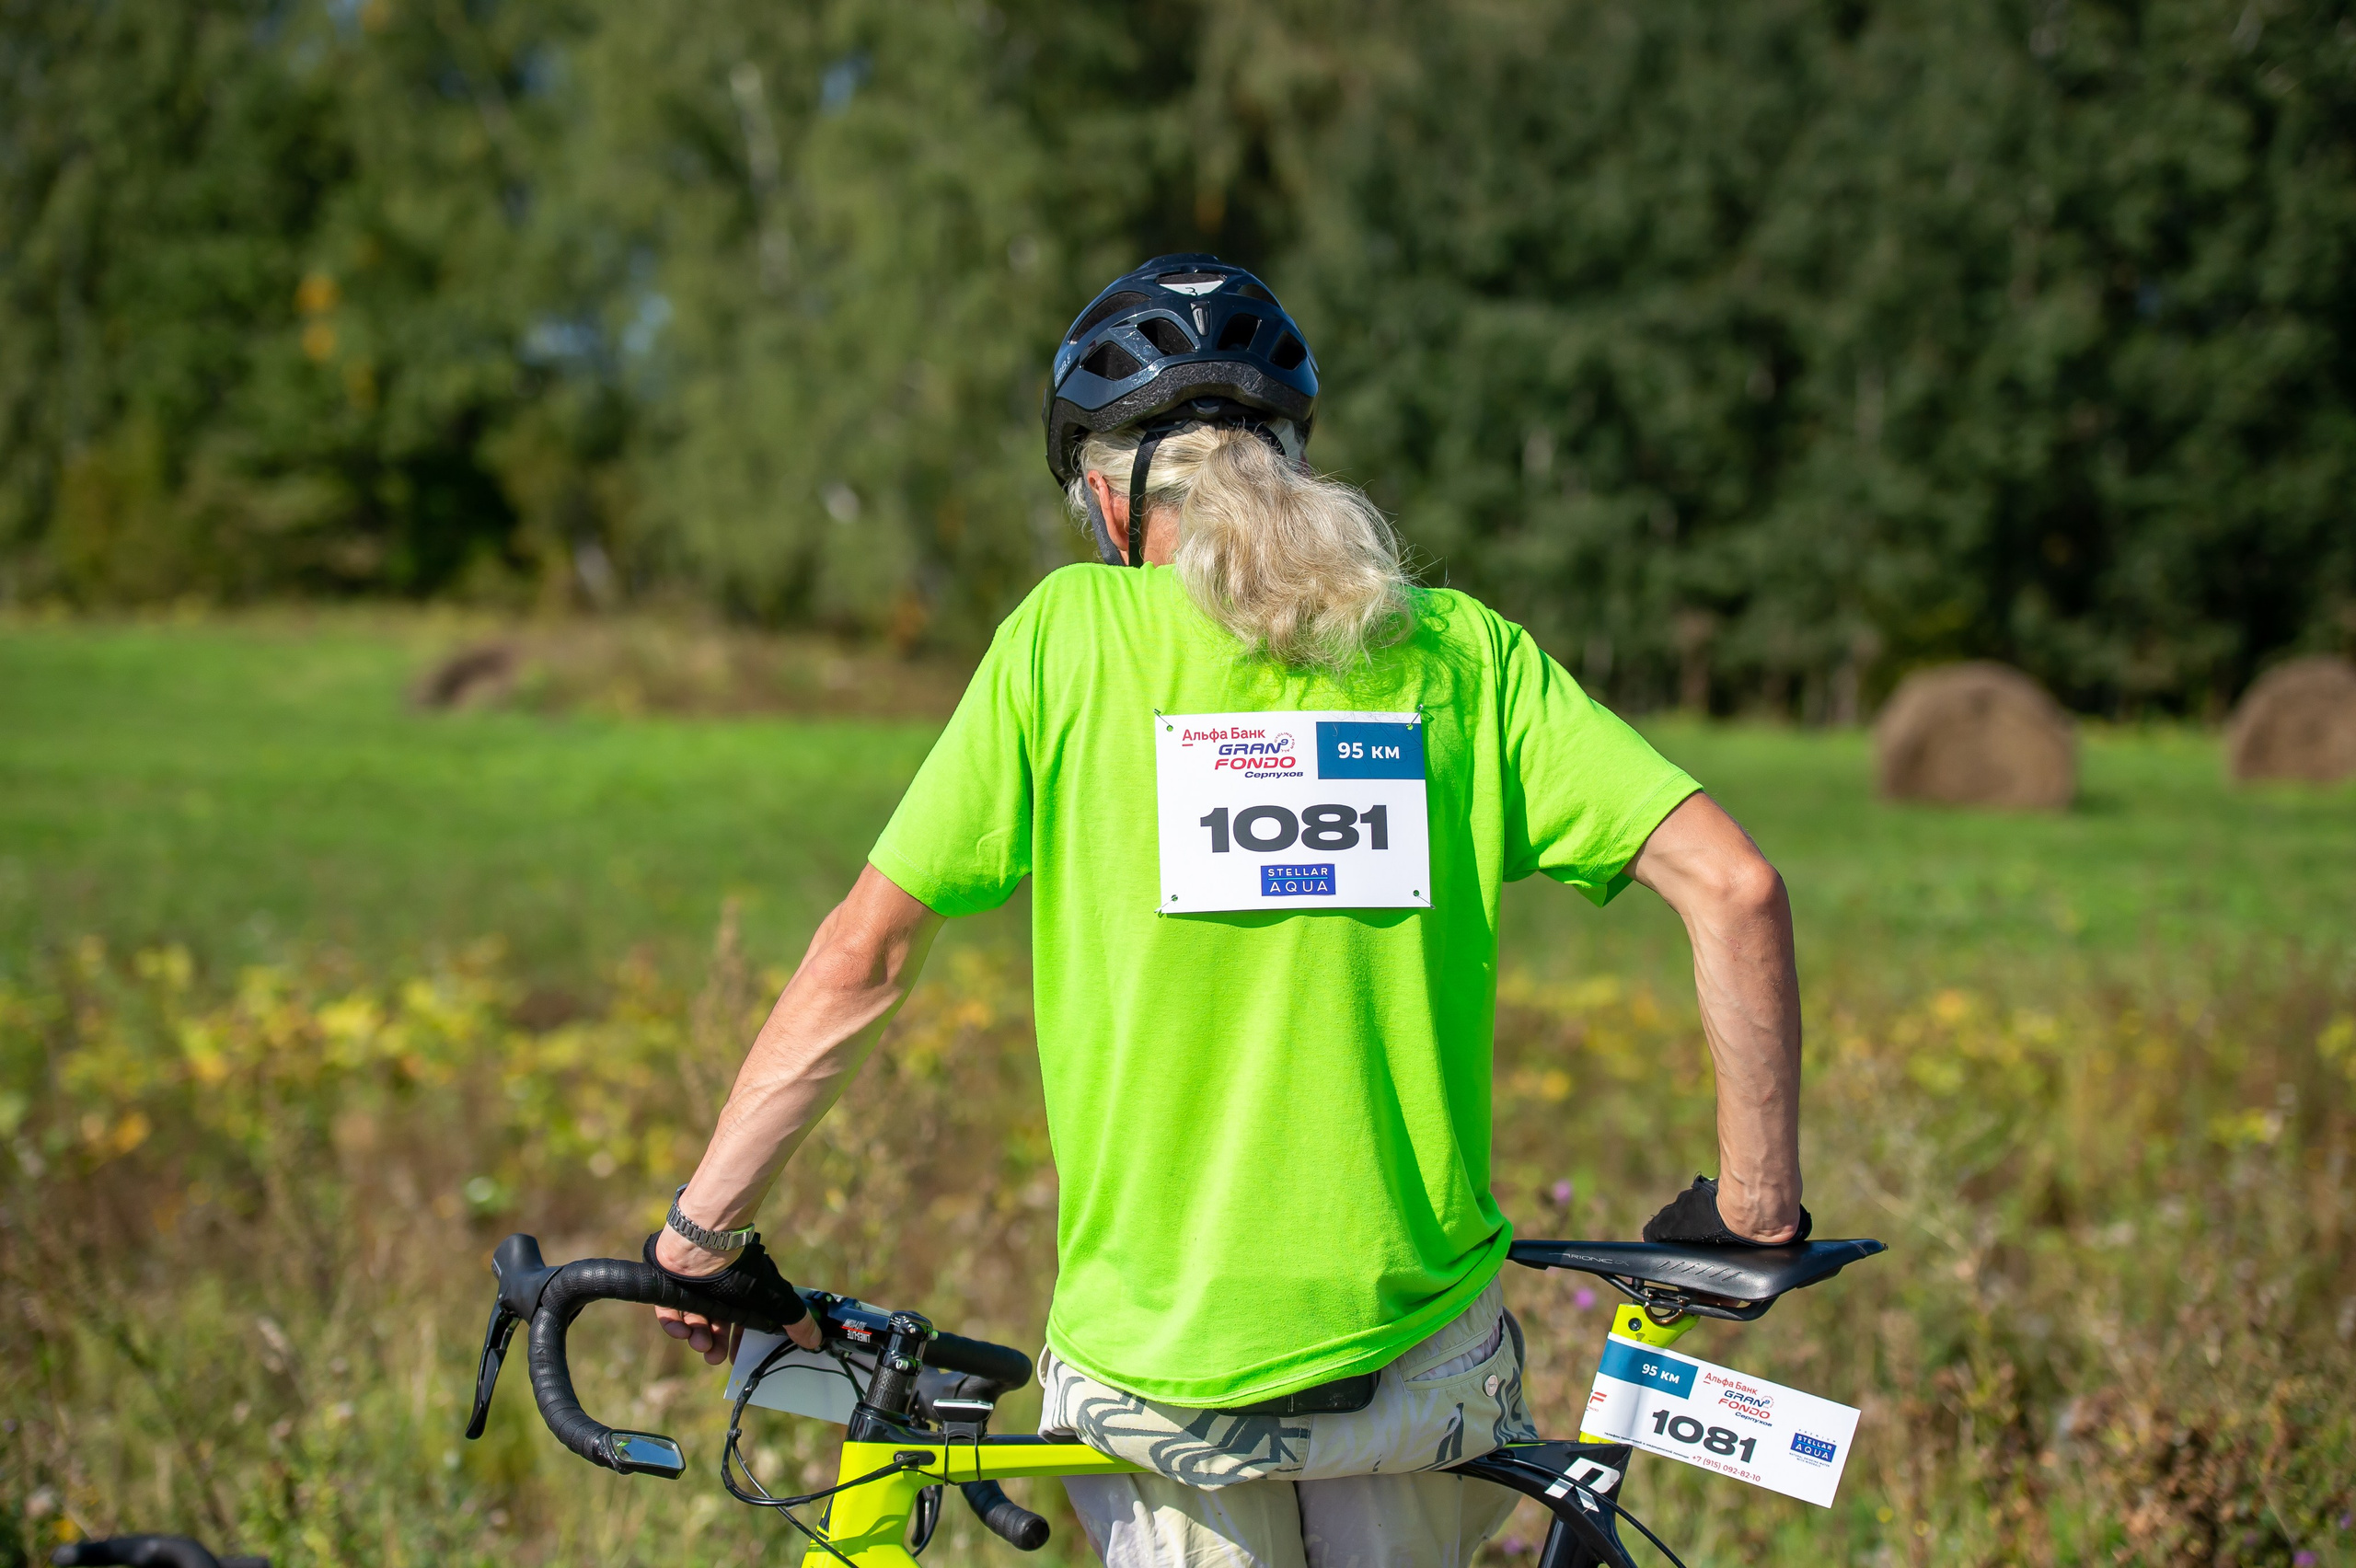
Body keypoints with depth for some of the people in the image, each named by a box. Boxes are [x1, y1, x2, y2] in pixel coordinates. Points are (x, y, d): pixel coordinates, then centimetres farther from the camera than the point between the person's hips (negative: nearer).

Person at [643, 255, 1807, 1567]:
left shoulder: (1069, 635, -4)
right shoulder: (1457, 650, 1)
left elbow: (861, 964, -5)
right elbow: (1733, 886, -6)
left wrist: (699, 1232, 6)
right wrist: (1759, 1204, 4)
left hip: (1160, 1363, -2)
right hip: (1416, 1349, 2)